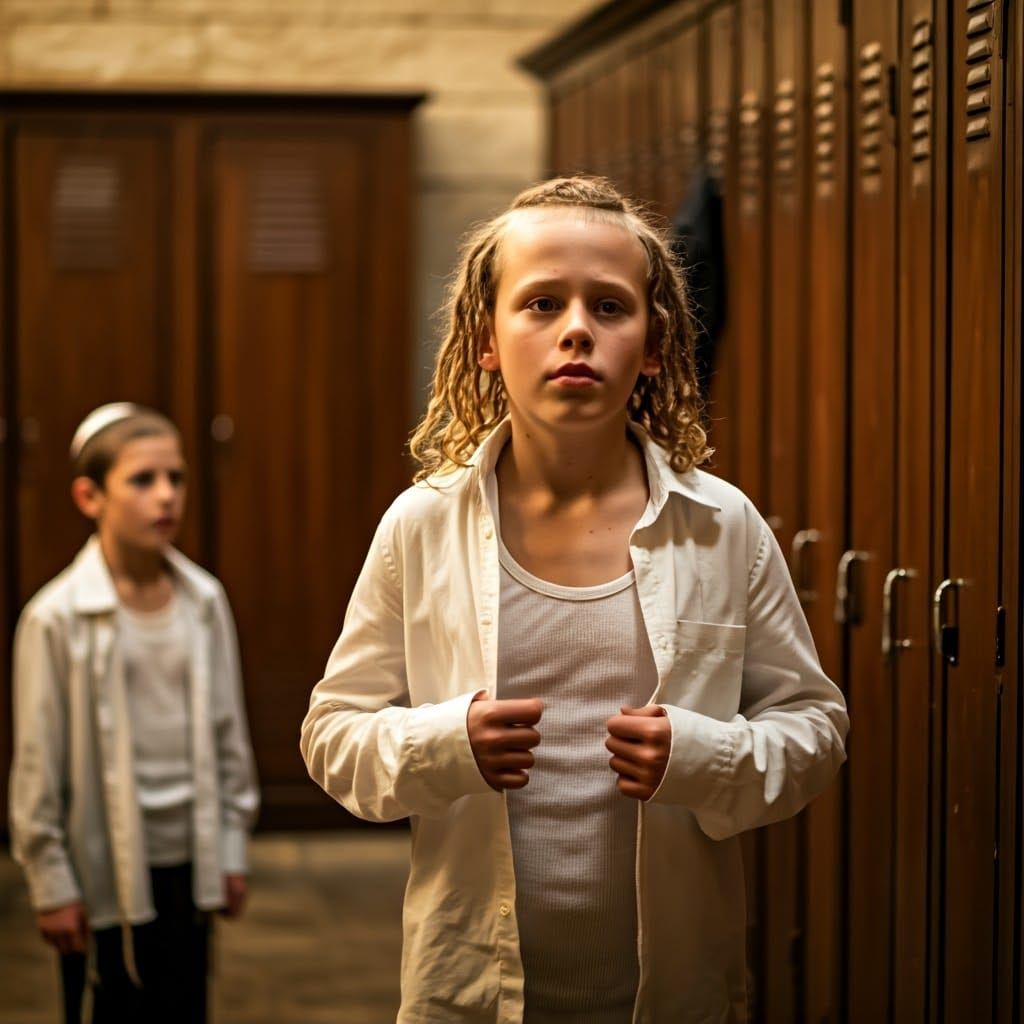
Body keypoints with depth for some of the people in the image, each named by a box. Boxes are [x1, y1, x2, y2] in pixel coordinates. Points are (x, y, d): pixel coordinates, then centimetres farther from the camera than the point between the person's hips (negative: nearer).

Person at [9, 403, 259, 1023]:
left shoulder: (205, 601, 1)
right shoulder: (57, 618, -11)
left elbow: (228, 734, 9)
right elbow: (38, 760, -7)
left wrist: (231, 848, 10)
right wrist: (51, 883, -6)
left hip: (188, 862, 4)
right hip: (107, 872, -4)